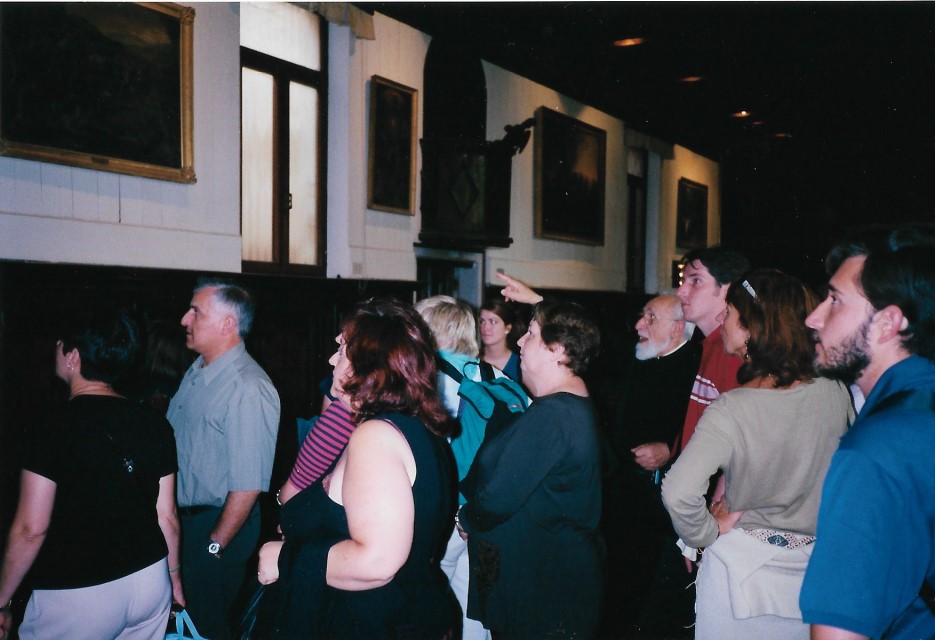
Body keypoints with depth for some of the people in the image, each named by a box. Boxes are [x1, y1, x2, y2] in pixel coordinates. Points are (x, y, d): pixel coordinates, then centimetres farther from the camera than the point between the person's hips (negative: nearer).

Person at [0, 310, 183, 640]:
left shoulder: (54, 431, -15)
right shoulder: (155, 425, 0)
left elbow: (31, 529, -13)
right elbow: (167, 515, 4)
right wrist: (174, 576, 17)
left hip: (77, 598, -5)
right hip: (150, 584, 5)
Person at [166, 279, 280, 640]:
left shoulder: (248, 389, -25)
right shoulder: (196, 372, 4)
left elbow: (248, 486, -25)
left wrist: (215, 545, -17)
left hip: (217, 525, -8)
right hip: (181, 517, 8)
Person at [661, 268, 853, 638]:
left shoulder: (730, 410, -22)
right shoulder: (836, 395, -9)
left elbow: (678, 492, -31)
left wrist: (707, 530, -12)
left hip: (742, 564, -4)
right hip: (815, 573, 4)